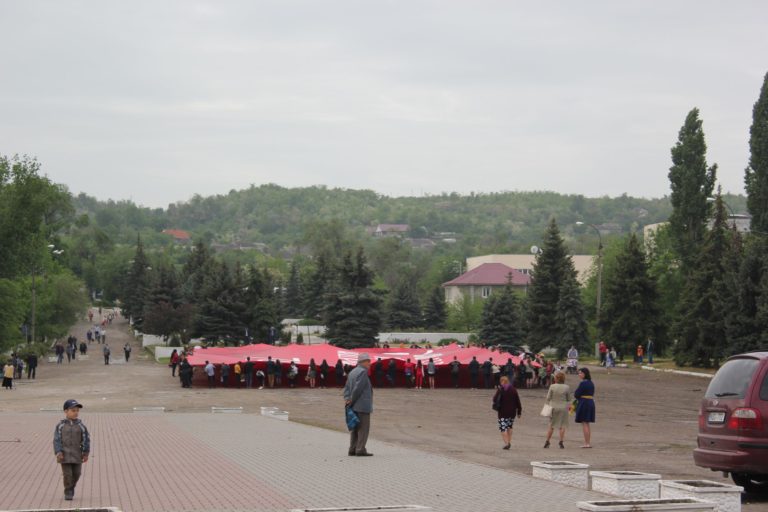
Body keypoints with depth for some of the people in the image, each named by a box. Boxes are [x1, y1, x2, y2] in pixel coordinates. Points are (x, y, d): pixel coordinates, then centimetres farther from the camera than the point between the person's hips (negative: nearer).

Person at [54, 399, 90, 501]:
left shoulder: (80, 426, 0)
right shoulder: (61, 426, -3)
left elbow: (86, 439, 4)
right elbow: (56, 440, -4)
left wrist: (86, 453, 0)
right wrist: (58, 453, -12)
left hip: (77, 454, 2)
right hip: (65, 454, -2)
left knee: (76, 473, 7)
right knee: (67, 474, -5)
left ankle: (71, 487, 33)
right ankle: (68, 492, 7)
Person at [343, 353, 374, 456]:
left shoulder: (352, 372, 16)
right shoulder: (363, 372, -13)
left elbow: (347, 387, 12)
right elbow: (358, 388, -19)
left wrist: (347, 399, -1)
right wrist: (352, 401, -10)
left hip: (354, 406, 9)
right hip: (363, 406, -9)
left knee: (355, 428, 13)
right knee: (363, 428, -5)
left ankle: (352, 449, 13)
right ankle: (360, 450, -7)